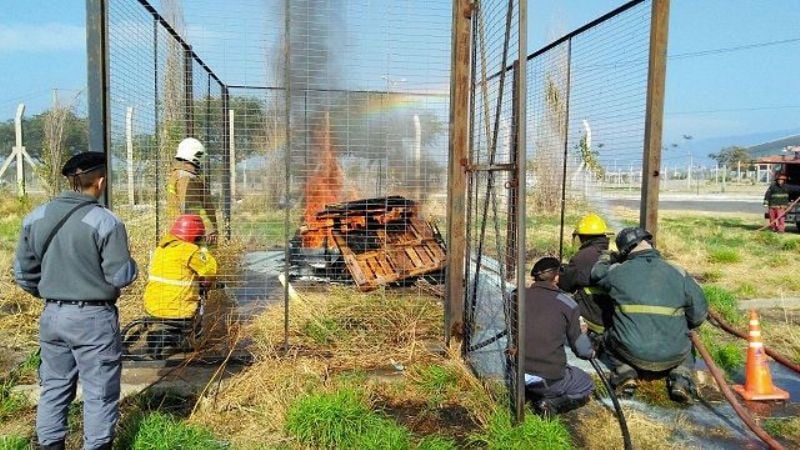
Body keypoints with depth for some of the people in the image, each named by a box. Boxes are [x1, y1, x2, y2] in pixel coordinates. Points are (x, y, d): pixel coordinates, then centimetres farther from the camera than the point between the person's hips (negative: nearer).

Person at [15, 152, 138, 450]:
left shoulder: (35, 218, 3)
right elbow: (121, 277, -16)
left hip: (52, 316, 6)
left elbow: (23, 272, 7)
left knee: (54, 388, 19)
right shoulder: (105, 221, -17)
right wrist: (130, 264, 5)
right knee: (99, 393, 7)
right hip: (94, 319, -6)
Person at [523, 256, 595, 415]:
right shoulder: (567, 304, -5)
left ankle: (526, 393, 10)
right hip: (548, 379, -5)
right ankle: (552, 404, -4)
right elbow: (577, 341, 5)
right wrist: (590, 352, 30)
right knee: (586, 386, 24)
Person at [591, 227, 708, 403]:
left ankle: (625, 373, 5)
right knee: (687, 344, 36)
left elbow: (597, 271, 17)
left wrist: (607, 258, 38)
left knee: (609, 339, 30)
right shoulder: (679, 274, -4)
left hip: (631, 353, -1)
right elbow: (699, 314, 0)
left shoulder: (617, 272, -6)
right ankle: (680, 379, 10)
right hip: (673, 356, 2)